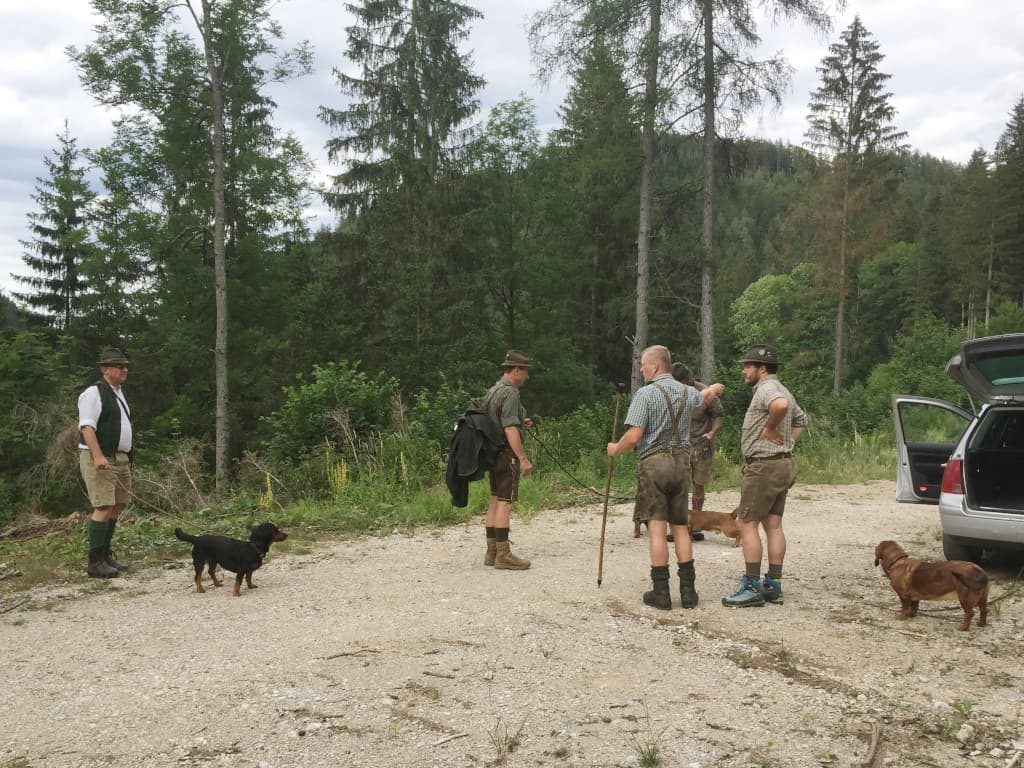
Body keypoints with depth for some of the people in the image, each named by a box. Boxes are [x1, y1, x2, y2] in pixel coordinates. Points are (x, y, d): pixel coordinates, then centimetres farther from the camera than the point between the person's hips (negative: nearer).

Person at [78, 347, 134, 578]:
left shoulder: (118, 394, 19)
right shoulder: (94, 393, -10)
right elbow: (86, 427, -19)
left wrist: (128, 459, 22)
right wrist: (98, 456, -29)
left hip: (120, 459, 9)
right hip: (100, 459, -9)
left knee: (116, 507, 10)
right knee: (104, 508, -13)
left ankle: (105, 555, 20)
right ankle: (95, 563, -8)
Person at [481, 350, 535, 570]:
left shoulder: (492, 391, 14)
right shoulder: (510, 393, -16)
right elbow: (510, 430, -23)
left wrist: (520, 424, 17)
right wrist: (523, 458, -23)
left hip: (493, 453, 10)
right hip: (507, 455, -10)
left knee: (495, 501, 12)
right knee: (505, 502, -7)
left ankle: (492, 552, 16)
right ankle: (503, 555, -6)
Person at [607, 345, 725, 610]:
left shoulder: (646, 393, -10)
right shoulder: (687, 392, 9)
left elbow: (633, 437, -17)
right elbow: (705, 396, 35)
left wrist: (615, 449, 3)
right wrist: (714, 389, 59)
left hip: (654, 462, -6)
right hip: (682, 462, 6)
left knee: (656, 528, -2)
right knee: (680, 527, 11)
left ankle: (661, 592, 0)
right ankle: (688, 591, 12)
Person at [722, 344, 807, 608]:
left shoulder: (766, 388, -14)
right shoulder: (781, 390, 18)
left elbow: (780, 405, -38)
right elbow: (801, 420, 31)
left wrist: (770, 428, -22)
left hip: (764, 466, -10)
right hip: (784, 464, 10)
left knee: (747, 524, -6)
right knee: (773, 525, 11)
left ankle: (752, 587, -6)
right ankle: (773, 585, 14)